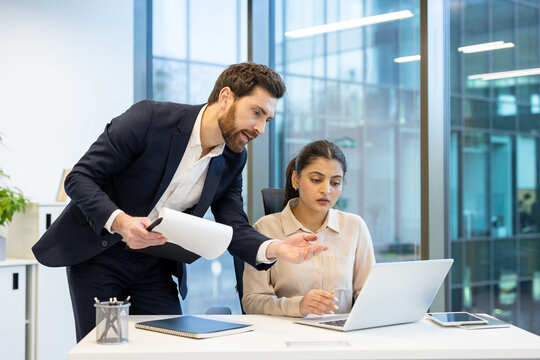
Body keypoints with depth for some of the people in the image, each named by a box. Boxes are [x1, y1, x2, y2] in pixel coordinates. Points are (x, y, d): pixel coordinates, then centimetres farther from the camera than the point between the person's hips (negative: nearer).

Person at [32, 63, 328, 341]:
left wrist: (274, 248, -27)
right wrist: (119, 221, -37)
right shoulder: (148, 118, -21)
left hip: (156, 265, 5)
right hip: (97, 255, -4)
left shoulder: (232, 160, -2)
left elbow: (234, 228, -5)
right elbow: (79, 178, -19)